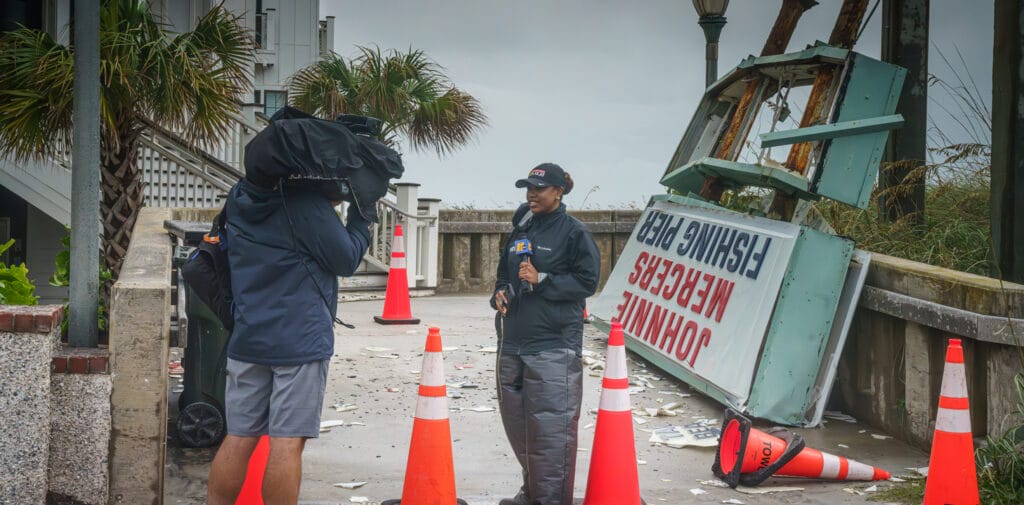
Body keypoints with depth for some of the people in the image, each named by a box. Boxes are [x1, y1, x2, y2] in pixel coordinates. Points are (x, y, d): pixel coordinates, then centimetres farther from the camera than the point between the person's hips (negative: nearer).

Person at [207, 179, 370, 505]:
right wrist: (361, 212, 8)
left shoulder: (238, 199, 7)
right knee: (287, 441, -2)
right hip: (300, 340, -6)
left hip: (247, 339, 6)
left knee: (239, 438, 10)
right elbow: (347, 260, -5)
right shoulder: (304, 202, -14)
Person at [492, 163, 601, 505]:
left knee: (551, 425, -9)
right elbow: (504, 273, 25)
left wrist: (541, 281, -16)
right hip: (513, 342, 7)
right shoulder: (520, 230, 15)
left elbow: (587, 281, -9)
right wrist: (500, 293, 3)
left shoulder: (573, 232, -5)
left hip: (554, 345, -7)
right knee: (516, 421, 13)